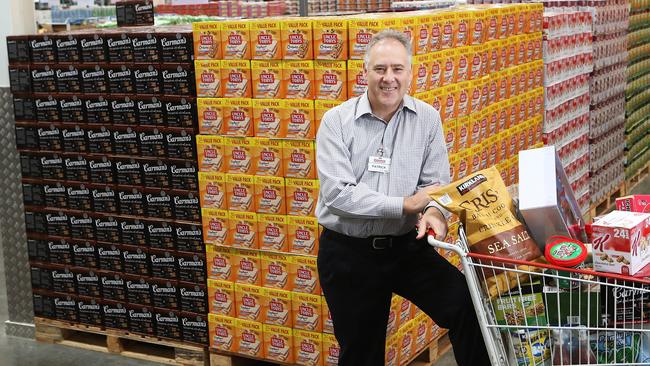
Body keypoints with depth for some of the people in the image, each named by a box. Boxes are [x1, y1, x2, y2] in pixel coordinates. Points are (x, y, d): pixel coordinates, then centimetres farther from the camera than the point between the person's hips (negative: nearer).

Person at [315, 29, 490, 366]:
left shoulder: (427, 118, 0)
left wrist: (434, 211, -25)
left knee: (466, 304, -19)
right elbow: (337, 193, -18)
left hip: (407, 246, 1)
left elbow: (436, 182, -1)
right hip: (348, 253, -1)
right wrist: (406, 205, -22)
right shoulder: (337, 121, -8)